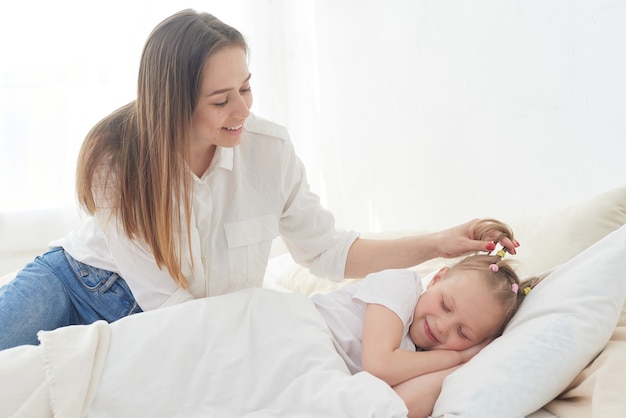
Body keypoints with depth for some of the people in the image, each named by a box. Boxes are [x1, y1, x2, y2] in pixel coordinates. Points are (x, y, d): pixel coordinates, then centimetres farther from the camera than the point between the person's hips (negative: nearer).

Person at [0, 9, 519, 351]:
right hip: (75, 278, 0)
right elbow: (168, 301, -24)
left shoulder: (269, 149, -19)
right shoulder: (113, 159, -26)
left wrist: (438, 243, -19)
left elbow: (325, 250, -10)